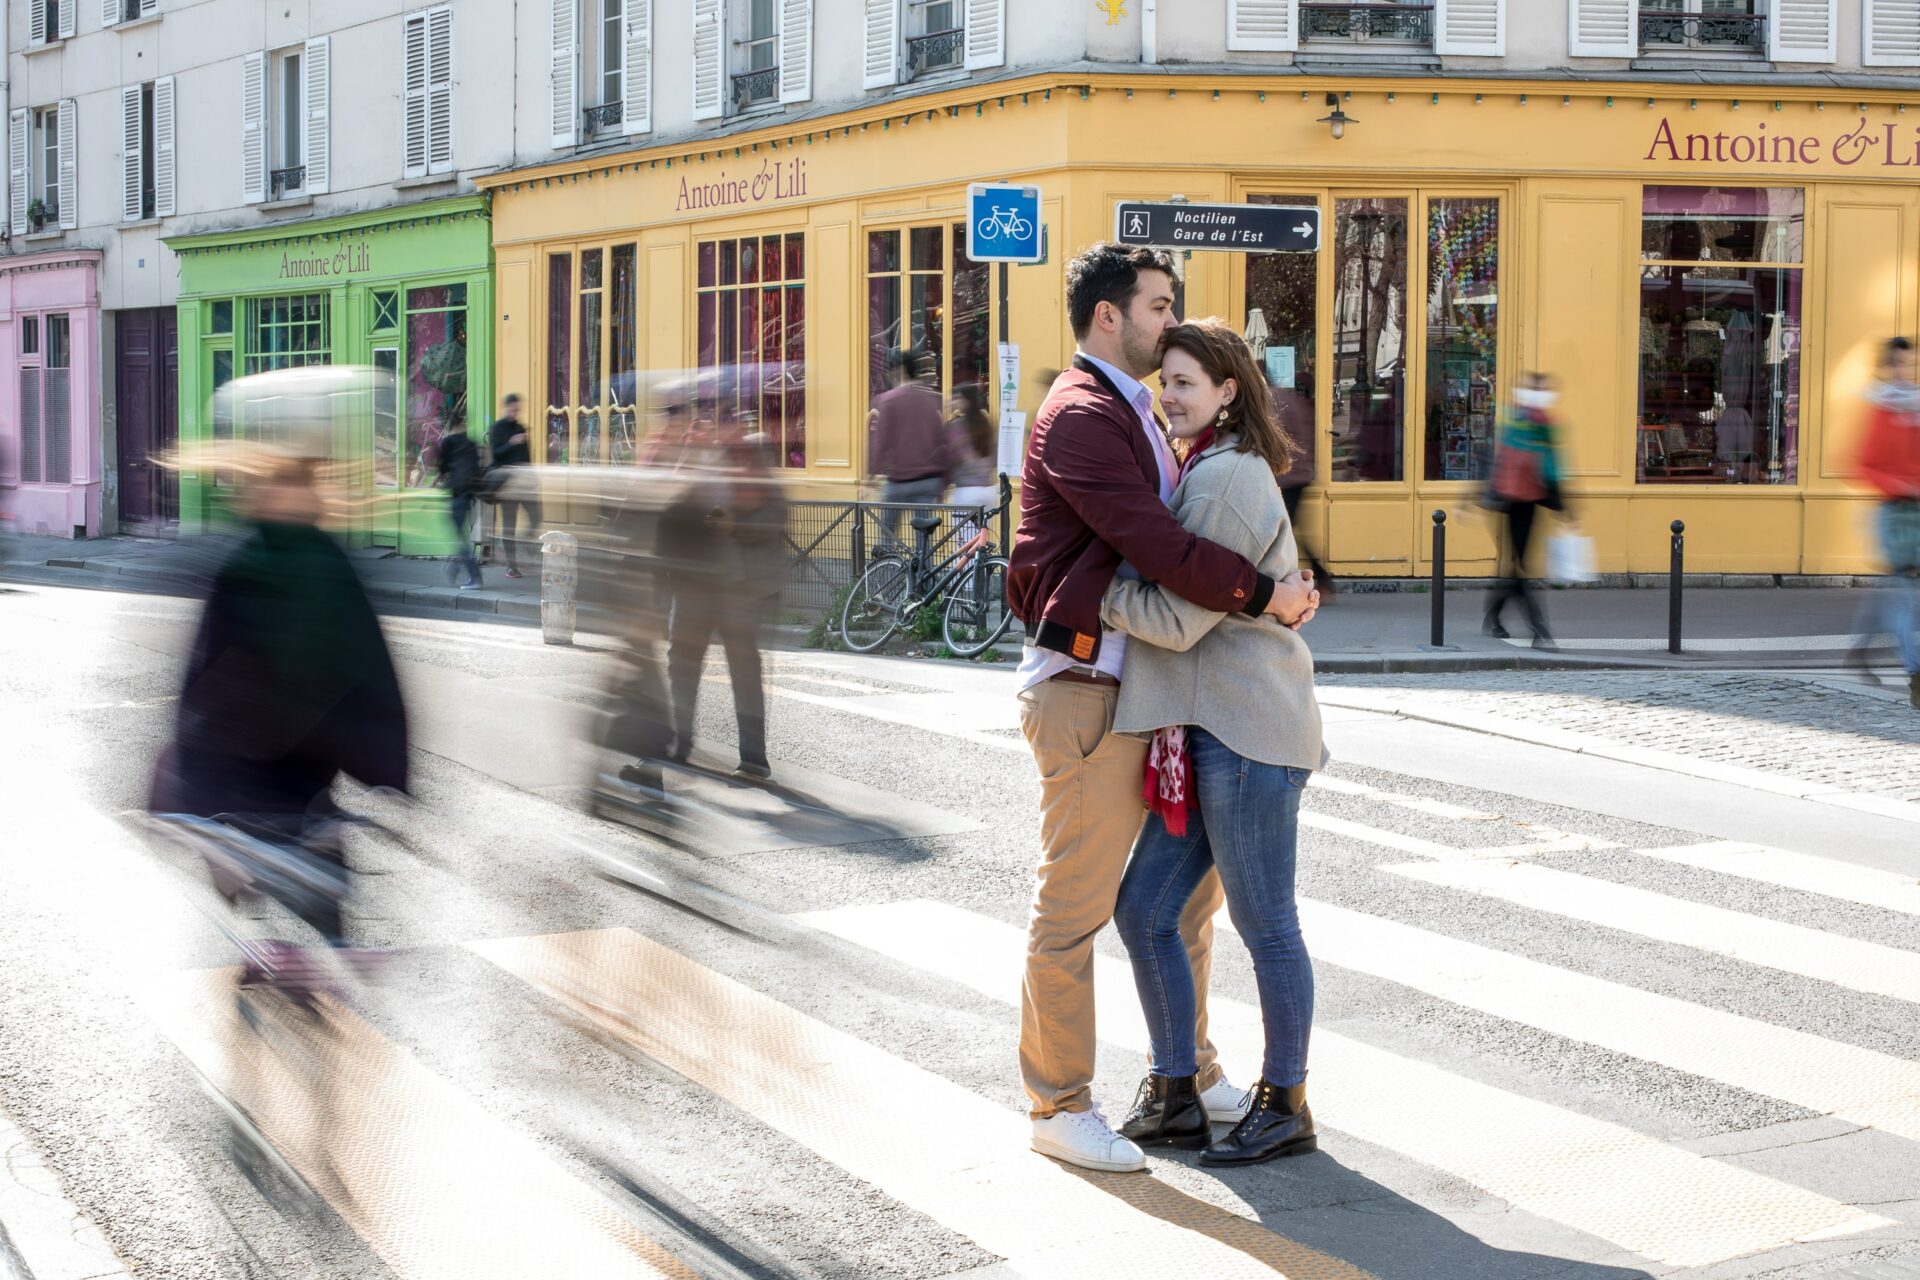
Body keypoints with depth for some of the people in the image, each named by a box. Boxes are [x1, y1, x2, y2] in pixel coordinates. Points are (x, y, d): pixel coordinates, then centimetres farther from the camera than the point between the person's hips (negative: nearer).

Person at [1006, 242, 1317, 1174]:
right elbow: (1157, 546, -24)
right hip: (1083, 690, -10)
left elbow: (1163, 546, 26)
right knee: (1075, 902, -3)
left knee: (1190, 879, 16)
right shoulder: (1079, 416, -14)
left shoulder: (1136, 416, 18)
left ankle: (1190, 1072, 29)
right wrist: (1264, 595, -16)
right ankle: (1058, 1107, 5)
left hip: (1145, 686, 10)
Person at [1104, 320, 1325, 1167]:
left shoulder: (1228, 478, -13)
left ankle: (1285, 1105, 15)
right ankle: (1176, 1099, 18)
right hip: (1204, 732, 10)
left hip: (1248, 731, -10)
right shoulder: (1201, 472, 19)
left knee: (1263, 924, 2)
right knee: (1143, 913, 10)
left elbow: (1179, 617, -18)